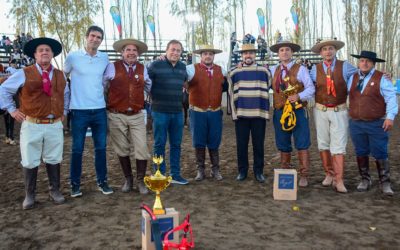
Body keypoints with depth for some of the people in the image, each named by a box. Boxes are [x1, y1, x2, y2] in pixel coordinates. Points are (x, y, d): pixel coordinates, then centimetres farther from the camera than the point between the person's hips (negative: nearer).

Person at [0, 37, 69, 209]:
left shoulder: (61, 75, 9)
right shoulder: (24, 74, -2)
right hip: (32, 125, -2)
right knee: (30, 162, 5)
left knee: (53, 160, 11)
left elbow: (66, 94, 26)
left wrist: (64, 111, 17)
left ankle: (55, 190, 26)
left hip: (55, 125, 3)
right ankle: (29, 195, 20)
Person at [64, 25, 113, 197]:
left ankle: (102, 181, 19)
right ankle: (75, 184, 16)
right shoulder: (73, 57, -3)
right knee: (77, 149, 4)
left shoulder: (105, 58, 6)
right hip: (79, 110, -3)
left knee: (101, 148, 8)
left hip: (100, 110, 3)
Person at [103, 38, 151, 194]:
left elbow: (149, 87, 22)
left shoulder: (143, 69, 8)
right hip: (116, 116, -1)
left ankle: (140, 181, 11)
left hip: (137, 116, 2)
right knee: (122, 150, 8)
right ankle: (128, 179, 25)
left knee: (142, 149, -4)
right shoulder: (112, 67, -1)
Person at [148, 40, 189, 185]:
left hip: (177, 112, 5)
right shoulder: (156, 65, -7)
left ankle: (175, 174, 21)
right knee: (159, 144, 3)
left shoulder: (183, 67, 9)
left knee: (176, 144, 10)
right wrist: (154, 98, -1)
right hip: (160, 112, -5)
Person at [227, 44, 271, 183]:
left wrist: (265, 110, 8)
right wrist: (233, 111, 3)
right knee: (241, 144, 6)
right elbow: (231, 93, 9)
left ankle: (259, 171, 17)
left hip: (259, 114, 0)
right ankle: (242, 171, 18)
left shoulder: (264, 72, 7)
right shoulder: (234, 73, 7)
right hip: (240, 114, 0)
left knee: (258, 145, 5)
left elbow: (268, 90, 12)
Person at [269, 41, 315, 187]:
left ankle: (304, 176, 5)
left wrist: (299, 96, -21)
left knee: (302, 145, -2)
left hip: (298, 111, -4)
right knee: (283, 145, 11)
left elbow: (311, 89, -6)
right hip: (279, 112, 4)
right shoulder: (273, 70, 13)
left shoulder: (300, 69, 0)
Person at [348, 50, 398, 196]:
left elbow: (391, 98, -7)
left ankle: (385, 183, 13)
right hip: (356, 124, 4)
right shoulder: (352, 78, 9)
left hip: (377, 124, -4)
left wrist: (390, 117, -14)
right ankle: (365, 180, 25)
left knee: (380, 155, 0)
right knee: (361, 153, 11)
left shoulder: (381, 79, -4)